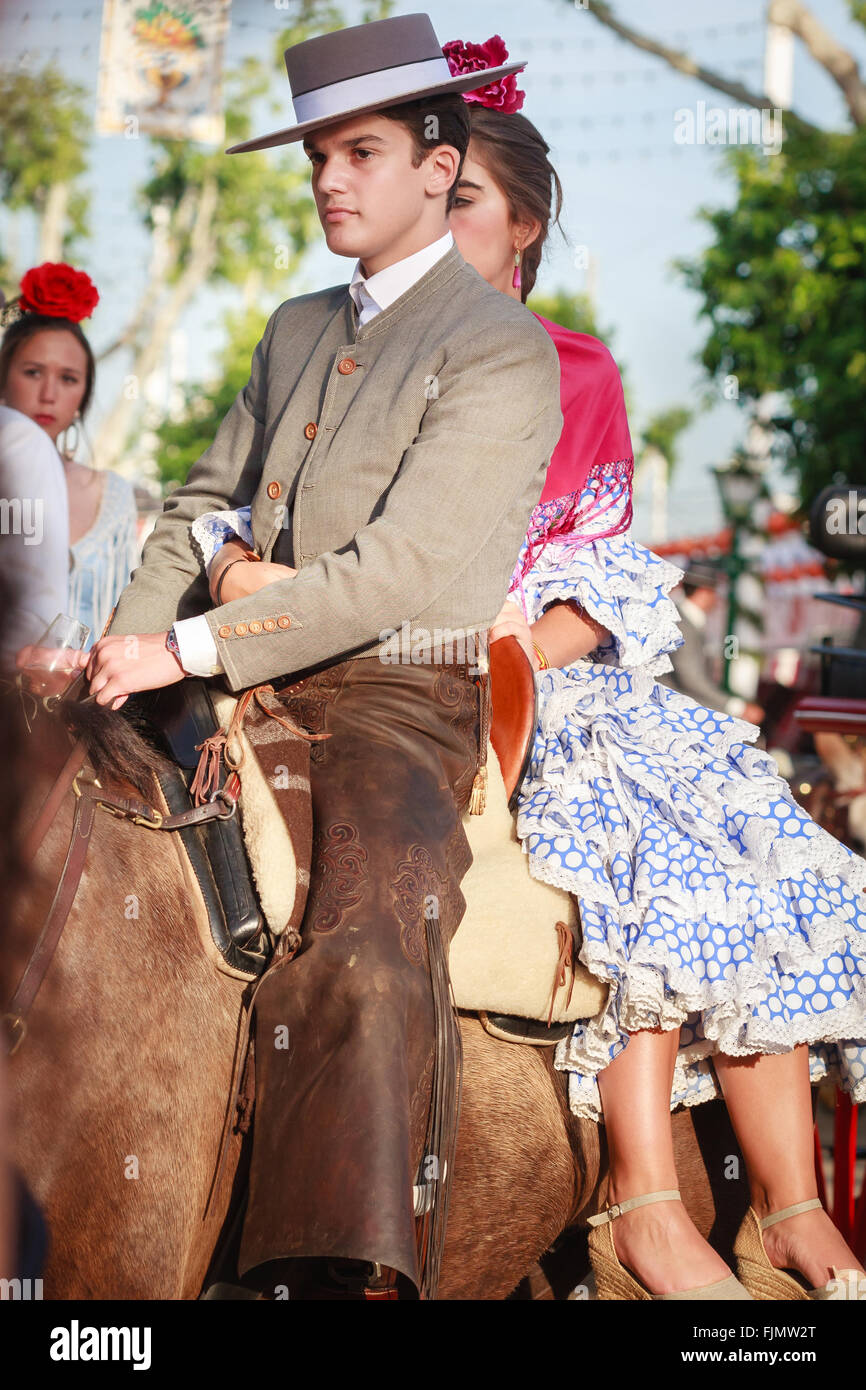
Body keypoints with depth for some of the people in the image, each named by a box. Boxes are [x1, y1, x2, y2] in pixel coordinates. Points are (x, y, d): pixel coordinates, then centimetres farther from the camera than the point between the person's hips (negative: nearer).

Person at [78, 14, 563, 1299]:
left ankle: (361, 1265, -31)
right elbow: (203, 509, 20)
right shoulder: (297, 330, 20)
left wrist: (189, 649, -19)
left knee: (366, 960, -31)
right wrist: (119, 646, 0)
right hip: (252, 686, 7)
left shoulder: (504, 351, -5)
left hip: (400, 699, -7)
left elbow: (402, 566, -16)